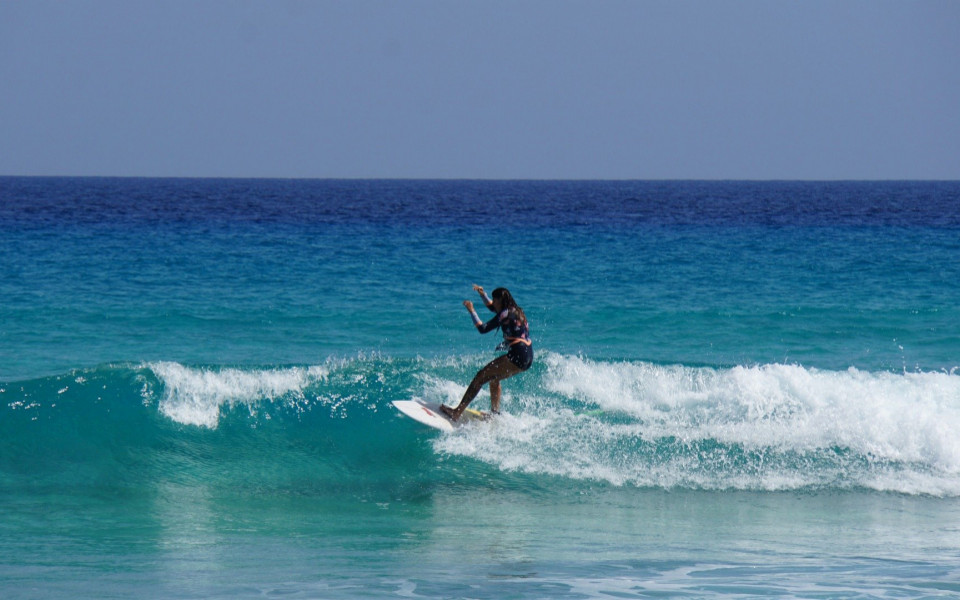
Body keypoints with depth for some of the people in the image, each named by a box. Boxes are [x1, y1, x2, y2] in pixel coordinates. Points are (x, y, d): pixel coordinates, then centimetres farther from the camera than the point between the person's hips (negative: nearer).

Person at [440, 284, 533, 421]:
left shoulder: (507, 314, -10)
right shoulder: (515, 311, 19)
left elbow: (483, 329, -11)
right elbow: (493, 307, 39)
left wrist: (472, 311, -2)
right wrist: (483, 294, 28)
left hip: (517, 356, -10)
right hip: (528, 358, 10)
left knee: (481, 376, -10)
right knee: (493, 377, 29)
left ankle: (457, 412, -15)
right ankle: (495, 413, 29)